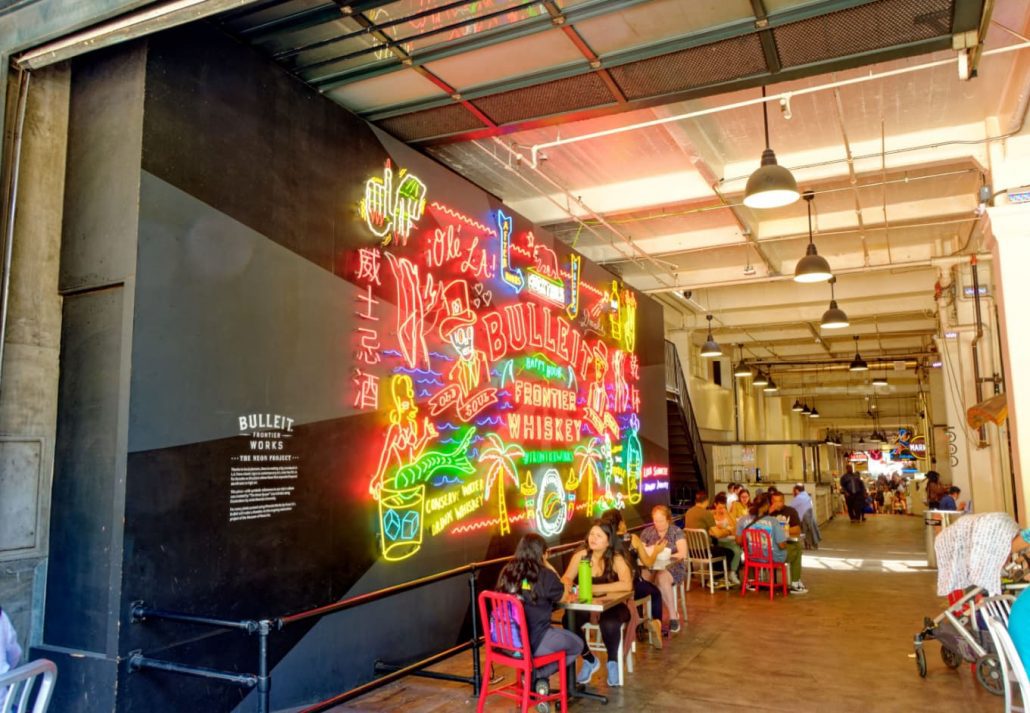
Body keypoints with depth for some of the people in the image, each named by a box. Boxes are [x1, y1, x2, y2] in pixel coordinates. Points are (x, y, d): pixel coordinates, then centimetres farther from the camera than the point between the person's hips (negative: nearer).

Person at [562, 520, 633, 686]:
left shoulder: (616, 558, -15)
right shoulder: (581, 555, -6)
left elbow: (627, 585, -30)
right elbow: (567, 578, -3)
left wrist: (595, 589, -33)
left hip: (613, 605, -3)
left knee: (609, 624, -35)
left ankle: (612, 662, -3)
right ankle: (589, 660, 1)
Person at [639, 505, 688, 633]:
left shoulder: (677, 532, 2)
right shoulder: (647, 532, 10)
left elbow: (683, 554, -9)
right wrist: (651, 552, -16)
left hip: (672, 567, -2)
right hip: (651, 566, 3)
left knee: (662, 578, -38)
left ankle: (673, 616, -23)